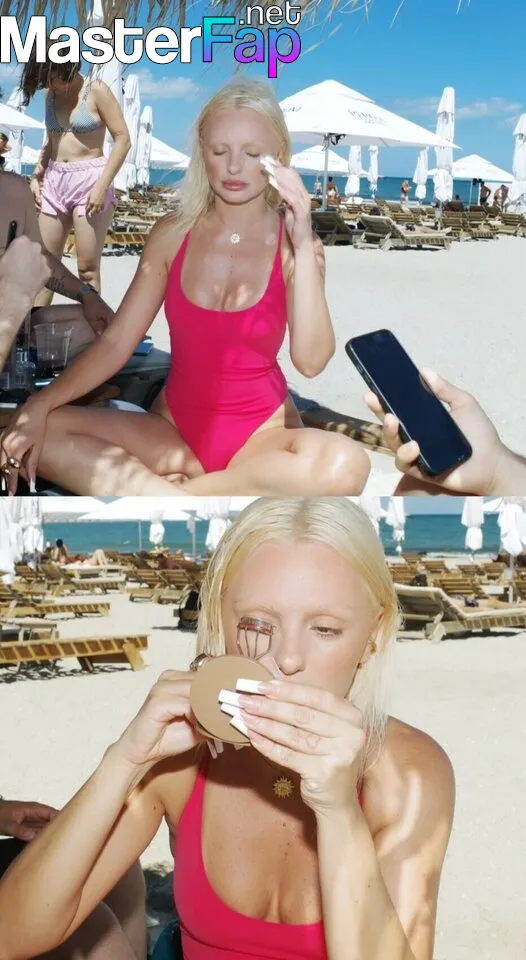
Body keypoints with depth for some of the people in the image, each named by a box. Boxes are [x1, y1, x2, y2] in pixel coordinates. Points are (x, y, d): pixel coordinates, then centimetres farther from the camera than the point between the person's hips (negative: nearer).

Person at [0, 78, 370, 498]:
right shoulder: (171, 234, 1)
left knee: (344, 463, -37)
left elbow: (311, 361, -19)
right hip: (173, 427, 2)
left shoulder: (294, 243, -5)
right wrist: (40, 404, -15)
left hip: (261, 436, -2)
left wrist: (304, 246, -23)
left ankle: (156, 487, -23)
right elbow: (115, 343, -1)